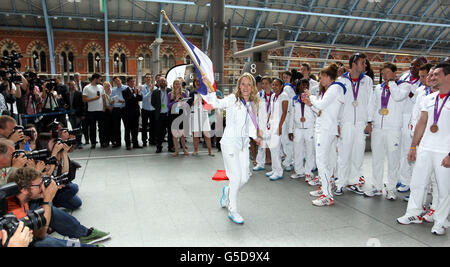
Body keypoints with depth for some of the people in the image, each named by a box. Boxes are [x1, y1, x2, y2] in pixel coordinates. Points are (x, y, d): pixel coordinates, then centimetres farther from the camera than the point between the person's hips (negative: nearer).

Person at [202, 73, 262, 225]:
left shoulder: (253, 104, 13)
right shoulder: (232, 99, -5)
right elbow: (217, 104, -17)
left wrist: (255, 136, 14)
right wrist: (209, 89, -29)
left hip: (244, 143, 6)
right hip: (230, 142, -6)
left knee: (245, 177, 6)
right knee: (236, 177, -7)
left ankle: (227, 191, 38)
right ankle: (233, 211, 10)